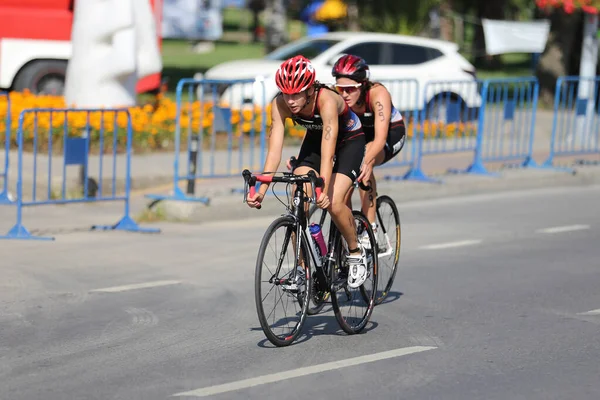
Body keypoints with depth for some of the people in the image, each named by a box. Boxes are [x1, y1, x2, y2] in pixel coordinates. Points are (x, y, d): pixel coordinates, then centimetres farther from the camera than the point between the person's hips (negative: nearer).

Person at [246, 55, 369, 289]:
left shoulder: (326, 101, -39)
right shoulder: (280, 104, -26)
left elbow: (328, 153, -46)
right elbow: (274, 149, -27)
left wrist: (324, 189, -58)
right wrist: (261, 190, -37)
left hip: (349, 140, -5)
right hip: (314, 139, 5)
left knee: (333, 203, -22)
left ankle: (356, 252, 4)